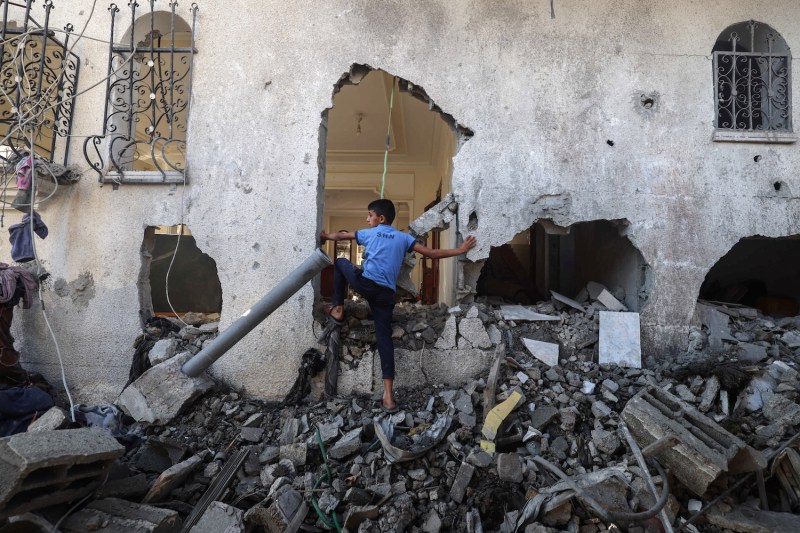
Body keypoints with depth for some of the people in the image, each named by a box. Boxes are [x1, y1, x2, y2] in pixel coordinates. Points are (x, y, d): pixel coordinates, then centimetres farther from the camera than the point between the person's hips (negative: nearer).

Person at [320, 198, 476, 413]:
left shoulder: (369, 233, 14)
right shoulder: (403, 238, 16)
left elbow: (339, 236, 29)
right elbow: (431, 254, 10)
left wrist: (324, 236, 50)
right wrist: (460, 250, 20)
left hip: (365, 283, -2)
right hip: (386, 293, 2)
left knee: (340, 262, 27)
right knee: (384, 337, 3)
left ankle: (338, 308, 24)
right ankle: (388, 395, -4)